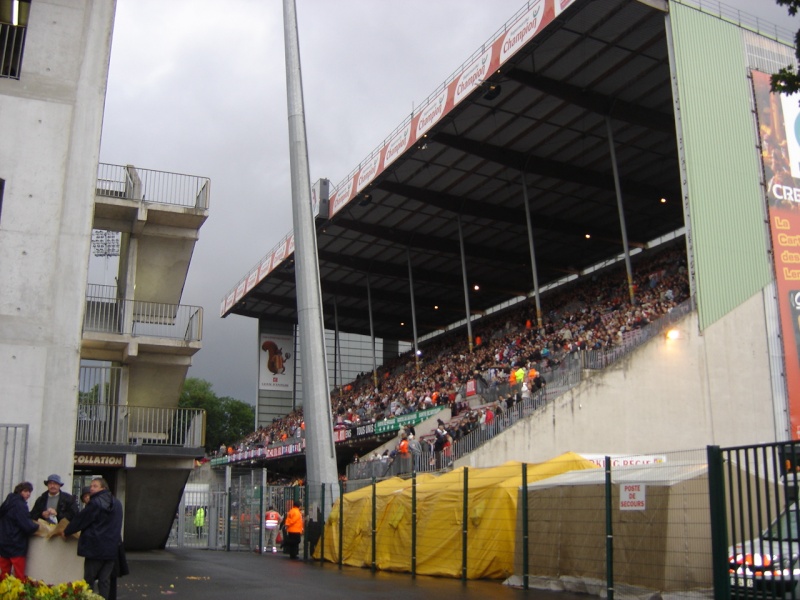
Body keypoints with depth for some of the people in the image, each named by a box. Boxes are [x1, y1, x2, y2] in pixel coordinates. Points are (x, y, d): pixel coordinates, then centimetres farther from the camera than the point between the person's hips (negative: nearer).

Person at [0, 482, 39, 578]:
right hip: (16, 545, -8)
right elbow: (27, 526, -20)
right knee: (19, 577, -4)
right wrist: (37, 526, 0)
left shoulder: (8, 502, 12)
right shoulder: (20, 505, -16)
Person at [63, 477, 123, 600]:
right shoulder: (117, 504, 10)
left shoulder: (95, 503, -12)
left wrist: (66, 532, 9)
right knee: (105, 580, 6)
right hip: (112, 547, 6)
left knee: (89, 579, 4)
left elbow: (80, 520, -6)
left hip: (95, 547, -6)